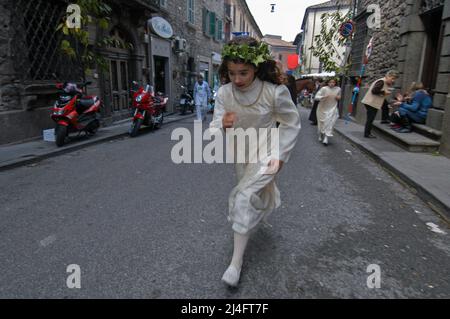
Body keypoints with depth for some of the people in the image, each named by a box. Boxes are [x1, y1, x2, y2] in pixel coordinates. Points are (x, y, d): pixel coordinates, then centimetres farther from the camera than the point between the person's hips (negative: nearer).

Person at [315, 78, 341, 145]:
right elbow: (316, 97, -18)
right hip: (323, 109, -1)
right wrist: (323, 97, -35)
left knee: (330, 123, -11)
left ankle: (326, 139, -10)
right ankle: (321, 137, 33)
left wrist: (338, 97, -7)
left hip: (332, 109, 1)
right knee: (322, 123, 11)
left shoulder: (338, 89, -3)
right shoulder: (324, 89, -15)